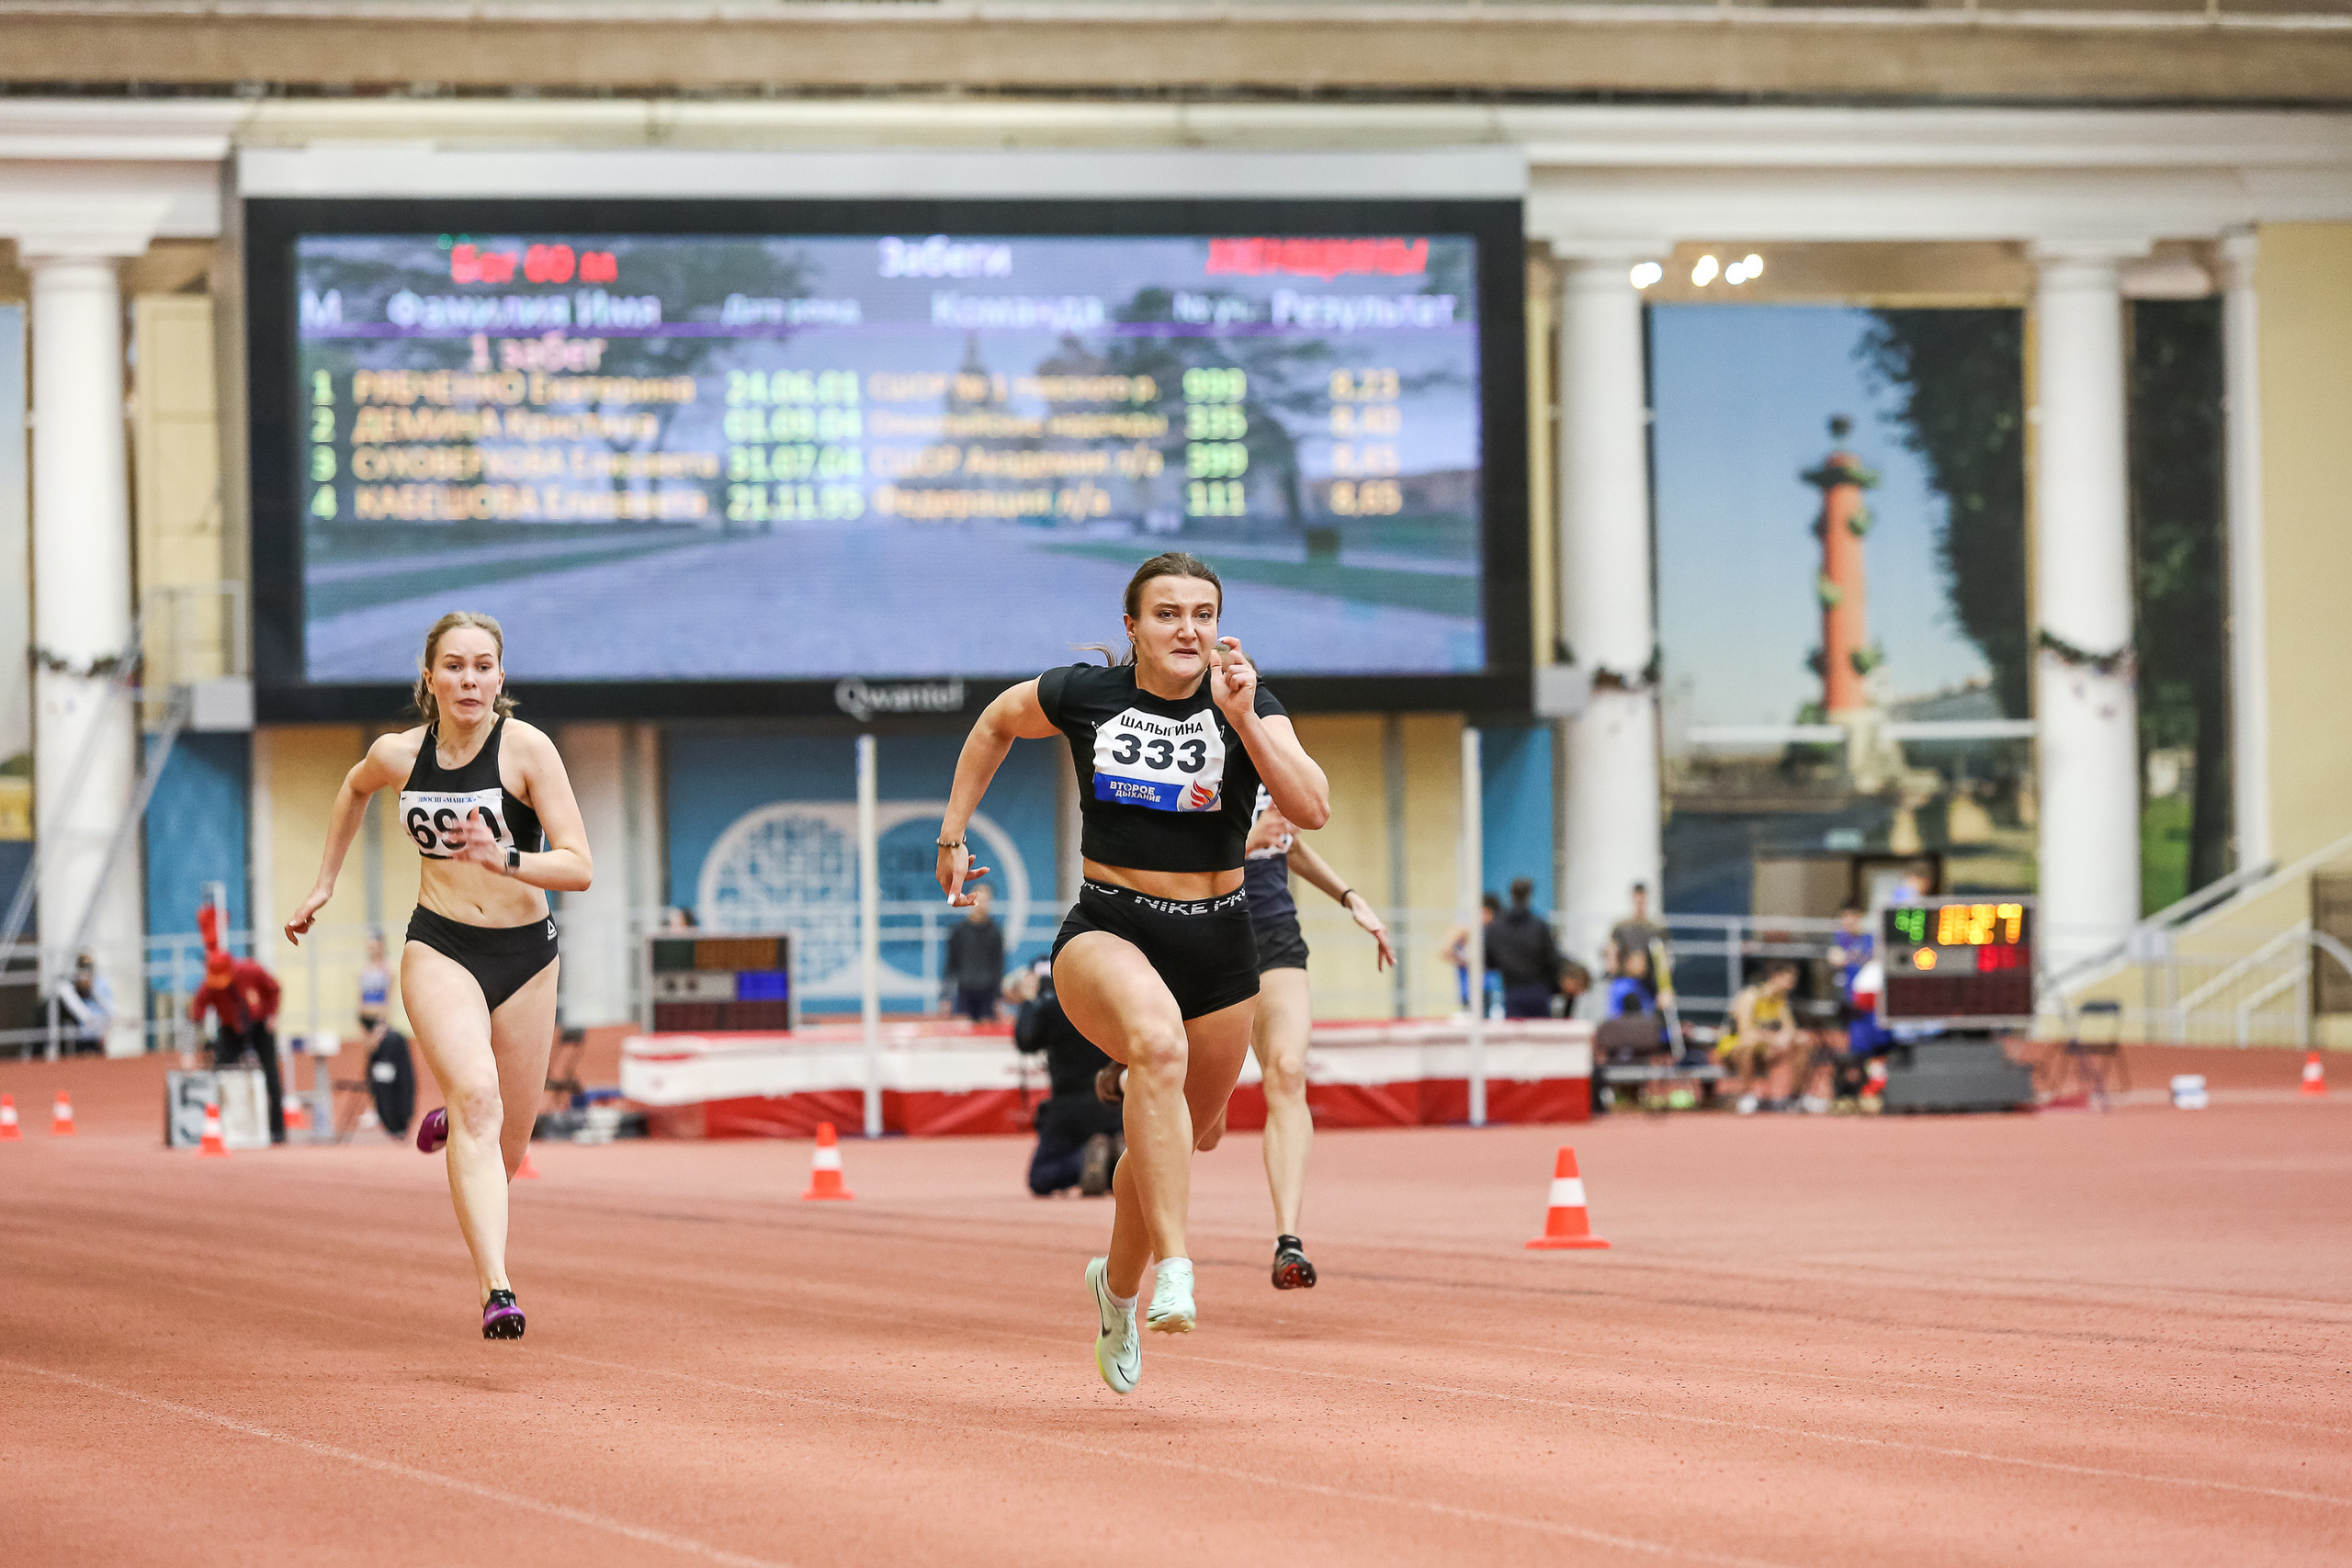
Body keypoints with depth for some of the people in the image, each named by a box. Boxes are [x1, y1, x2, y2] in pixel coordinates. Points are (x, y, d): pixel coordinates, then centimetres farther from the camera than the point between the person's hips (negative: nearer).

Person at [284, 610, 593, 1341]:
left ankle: (448, 1120, 50)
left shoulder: (526, 748, -13)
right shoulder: (399, 754, -4)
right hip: (439, 948, 0)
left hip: (524, 953, 1)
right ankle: (496, 1289, -34)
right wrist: (324, 884, 21)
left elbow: (579, 869, -17)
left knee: (507, 1142, 11)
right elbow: (354, 789, 21)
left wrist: (502, 858, -33)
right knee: (478, 1096, -26)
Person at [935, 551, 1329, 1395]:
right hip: (1106, 934, -3)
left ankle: (1117, 1283, 46)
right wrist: (953, 835, 15)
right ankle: (1174, 1268, -40)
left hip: (1217, 945, 3)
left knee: (1183, 1137, 15)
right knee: (1158, 1043, -36)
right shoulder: (1083, 695, -3)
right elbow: (996, 723, 17)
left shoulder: (1248, 705, -4)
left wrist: (1245, 718, -27)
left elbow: (1312, 809, -18)